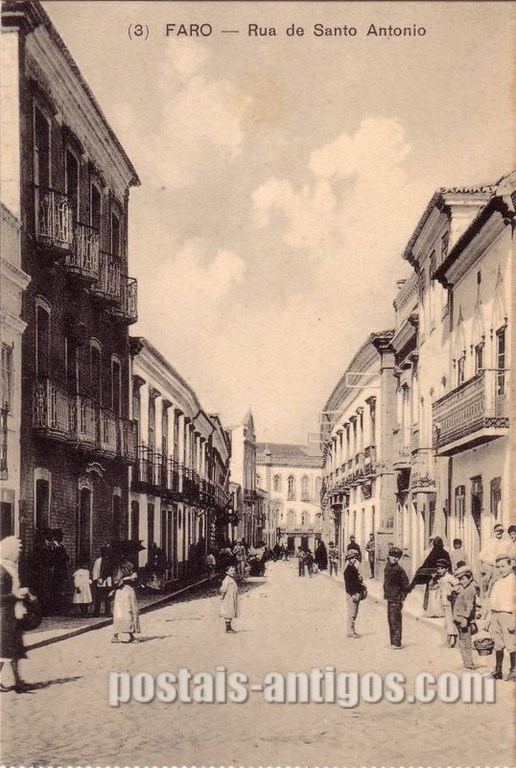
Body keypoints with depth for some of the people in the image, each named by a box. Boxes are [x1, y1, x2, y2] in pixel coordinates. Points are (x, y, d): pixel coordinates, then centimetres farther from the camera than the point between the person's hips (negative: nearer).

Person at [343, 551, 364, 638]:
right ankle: (350, 632, 1)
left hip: (357, 593, 9)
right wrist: (353, 595, -21)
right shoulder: (348, 569, -14)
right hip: (352, 594, -9)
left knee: (354, 613, 14)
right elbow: (349, 583, -19)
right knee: (352, 614, -4)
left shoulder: (354, 568, 14)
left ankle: (352, 630, 22)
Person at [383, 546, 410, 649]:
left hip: (396, 599, -8)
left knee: (395, 621, -6)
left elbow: (405, 584, -11)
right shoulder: (388, 568, 8)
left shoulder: (399, 570, -15)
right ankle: (393, 642, 23)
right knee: (390, 620, 14)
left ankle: (396, 643, -1)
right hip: (390, 598, 8)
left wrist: (403, 596, -8)